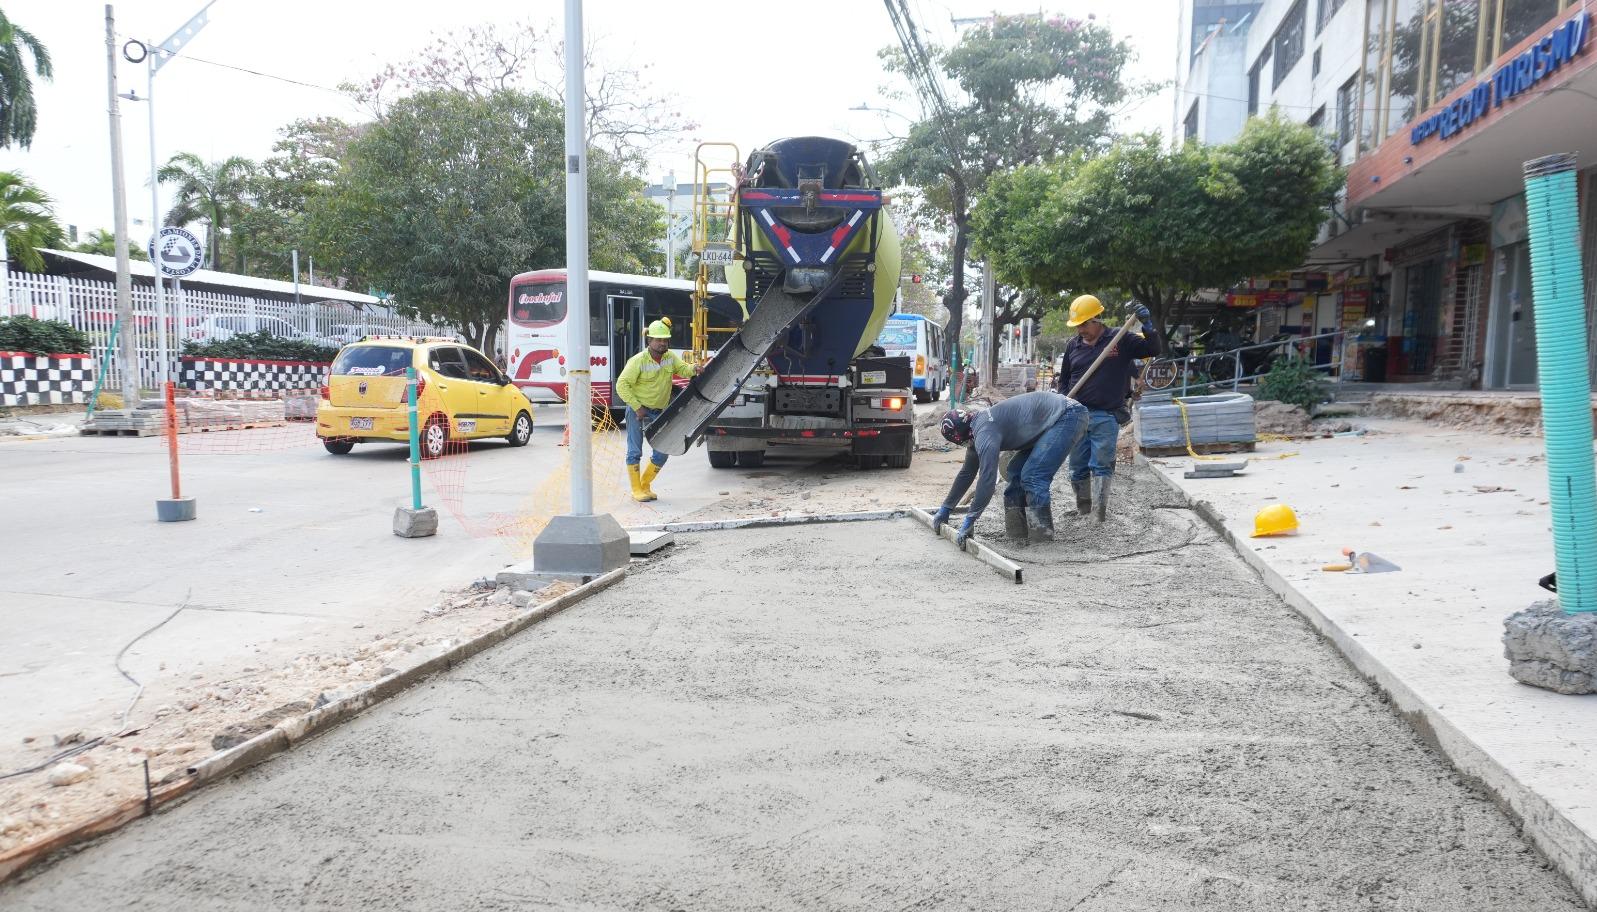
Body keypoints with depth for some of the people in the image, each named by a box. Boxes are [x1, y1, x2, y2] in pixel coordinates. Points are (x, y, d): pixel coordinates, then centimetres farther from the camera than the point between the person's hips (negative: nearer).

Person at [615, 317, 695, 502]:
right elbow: (622, 385, -17)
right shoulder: (638, 361, -17)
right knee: (635, 451, -3)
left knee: (661, 454, 5)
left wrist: (694, 369, -22)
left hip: (659, 411, 6)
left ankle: (645, 486, 20)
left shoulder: (670, 356, -1)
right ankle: (636, 490, 5)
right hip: (637, 409, -5)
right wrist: (637, 408, -20)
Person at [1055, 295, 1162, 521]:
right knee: (1078, 468, 7)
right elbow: (1064, 380, 19)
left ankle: (1101, 511, -6)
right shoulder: (1073, 345, 11)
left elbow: (1154, 350, -4)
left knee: (1102, 465, -9)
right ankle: (1082, 511, 18)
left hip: (1106, 416, -4)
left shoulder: (1121, 341, 0)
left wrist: (1148, 325, -19)